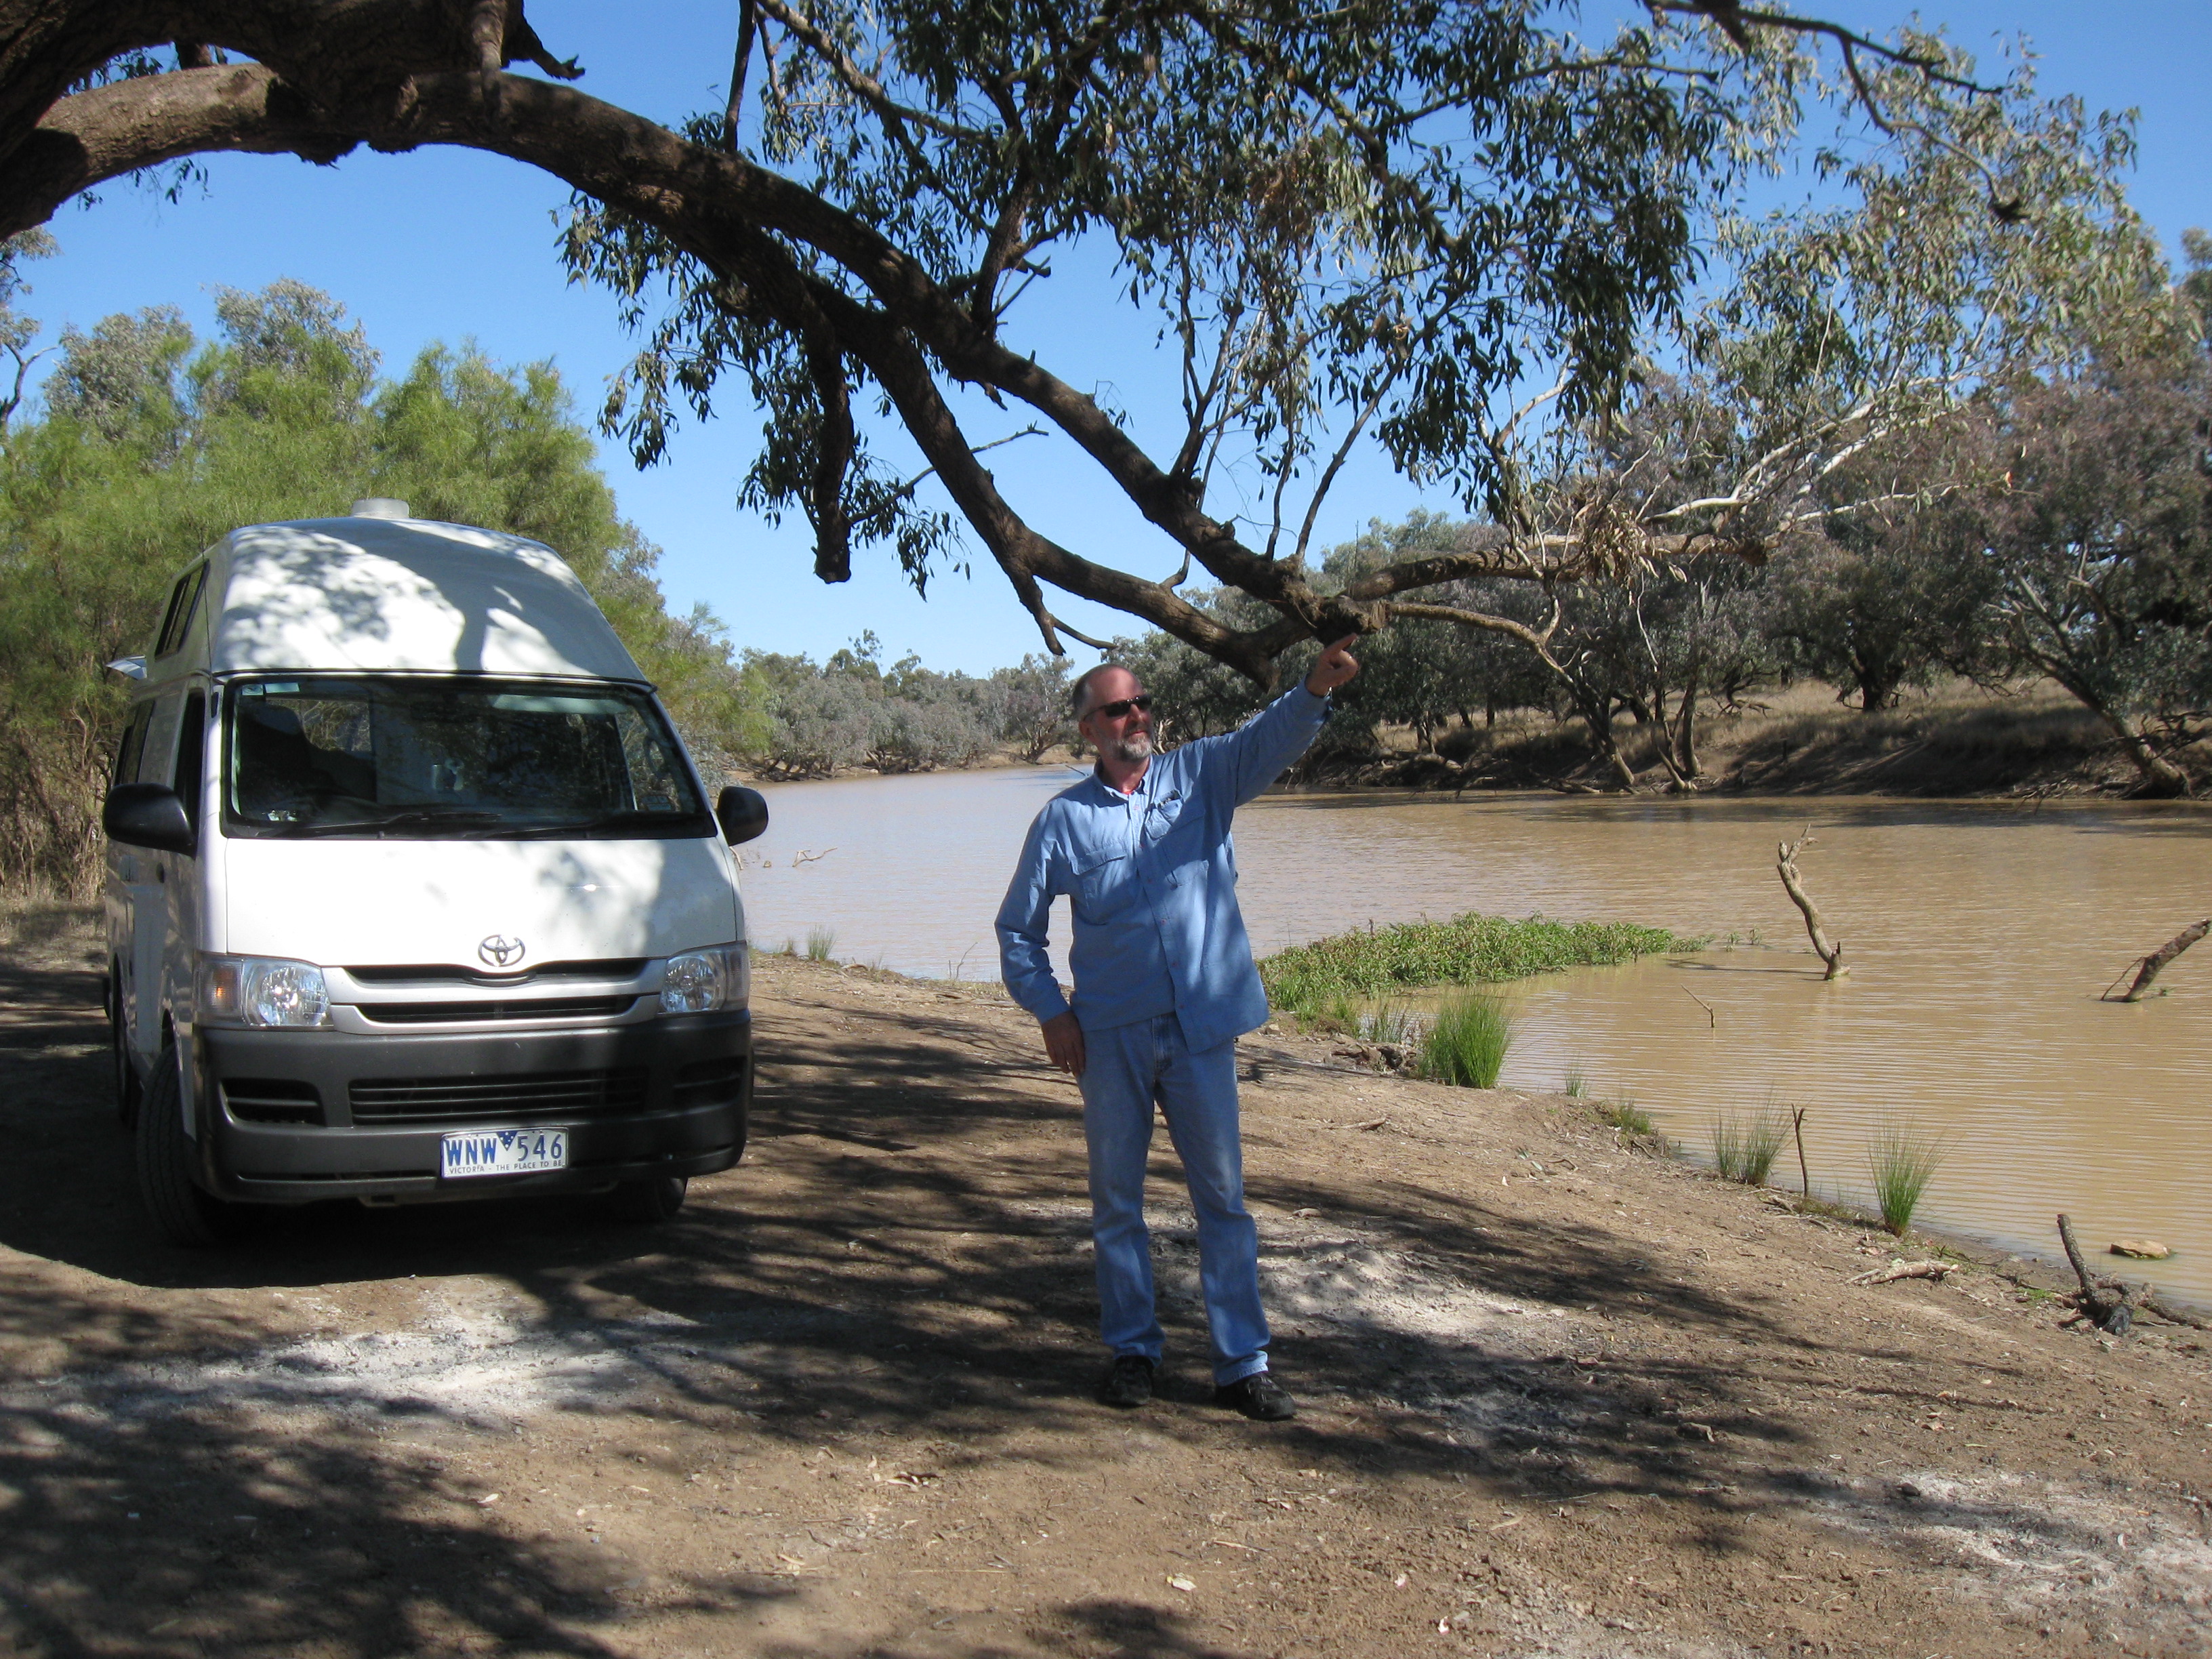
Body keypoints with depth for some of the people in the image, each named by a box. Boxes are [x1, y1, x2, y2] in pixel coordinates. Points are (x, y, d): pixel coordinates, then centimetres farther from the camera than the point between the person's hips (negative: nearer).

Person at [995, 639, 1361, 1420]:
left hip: (1203, 1029, 0)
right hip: (1111, 1037, 0)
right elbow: (1017, 928, 11)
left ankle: (1242, 1364, 10)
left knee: (1223, 1196, 4)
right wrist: (1051, 1012, 0)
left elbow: (1269, 739, -13)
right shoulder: (1064, 818, 4)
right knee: (1117, 1200, 8)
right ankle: (1131, 1349, 22)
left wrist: (1316, 688, -34)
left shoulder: (1201, 777, 5)